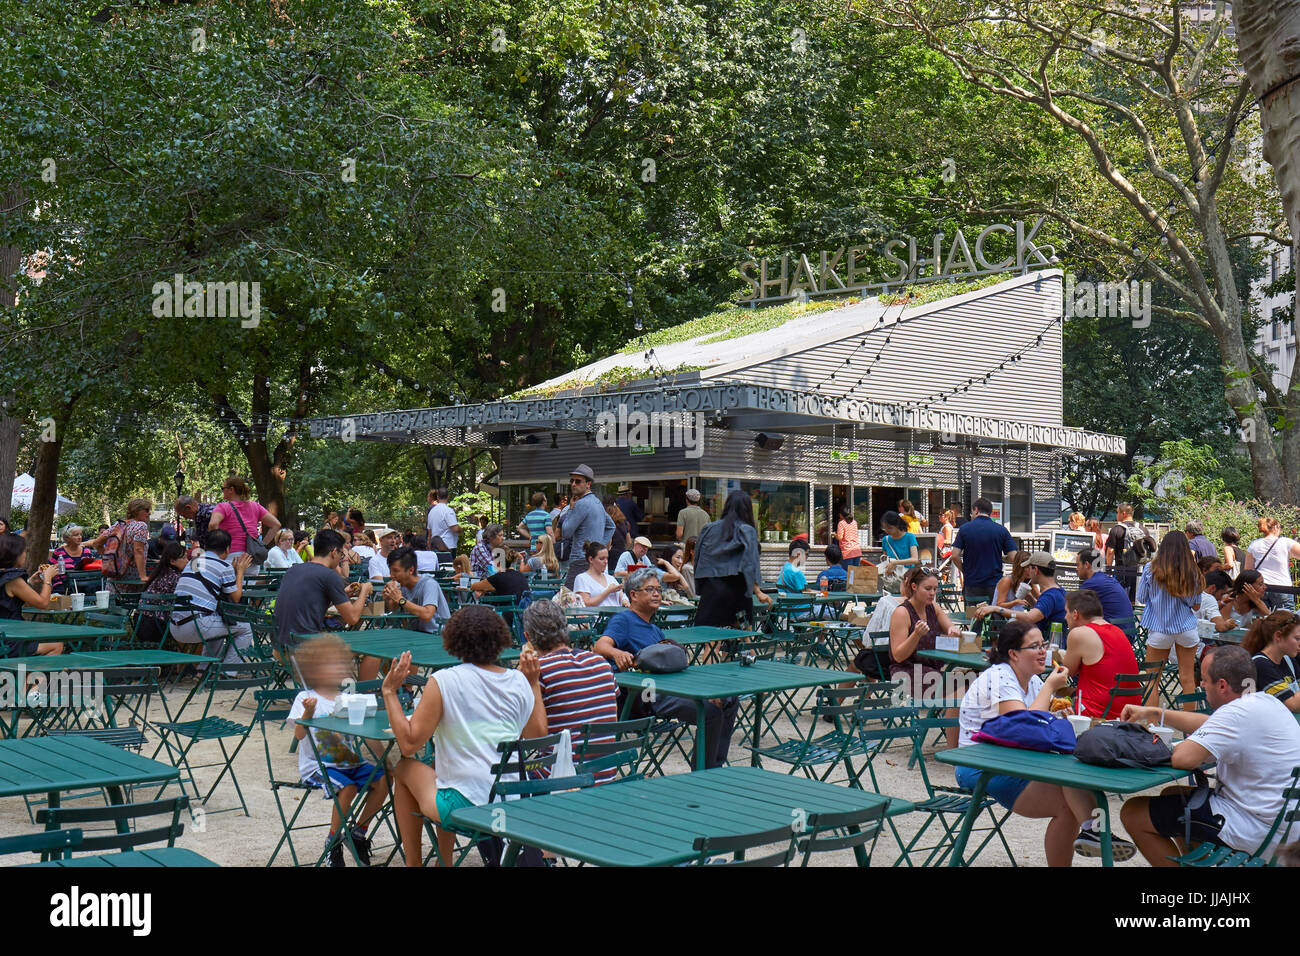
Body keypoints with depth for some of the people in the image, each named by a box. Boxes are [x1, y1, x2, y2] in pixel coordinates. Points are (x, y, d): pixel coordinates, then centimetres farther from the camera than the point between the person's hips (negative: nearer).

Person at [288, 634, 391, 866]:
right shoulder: (305, 698, -4)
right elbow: (299, 735, -16)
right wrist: (308, 713, -32)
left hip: (350, 763, 5)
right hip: (316, 766, -5)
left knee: (383, 779, -17)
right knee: (347, 787, -31)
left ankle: (359, 831, 2)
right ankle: (333, 842, -6)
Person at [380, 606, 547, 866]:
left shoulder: (443, 681, -11)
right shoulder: (519, 681, 3)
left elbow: (409, 742, -10)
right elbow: (539, 734, 16)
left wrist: (390, 692, -1)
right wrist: (535, 684, 24)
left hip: (468, 806, -6)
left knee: (404, 768, 21)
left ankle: (412, 862, 28)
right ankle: (444, 861, 36)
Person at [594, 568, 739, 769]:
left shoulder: (655, 630, 29)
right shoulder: (623, 620, 1)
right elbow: (600, 646, -18)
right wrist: (617, 653, -43)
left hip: (669, 689, 10)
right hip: (646, 697, -10)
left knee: (729, 702, 6)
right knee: (711, 711, -25)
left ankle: (712, 768, 10)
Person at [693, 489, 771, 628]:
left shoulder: (708, 529, 9)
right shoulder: (747, 531, -1)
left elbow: (698, 560, 11)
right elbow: (750, 564, -11)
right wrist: (758, 592, -12)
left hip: (709, 590, 2)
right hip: (735, 590, -2)